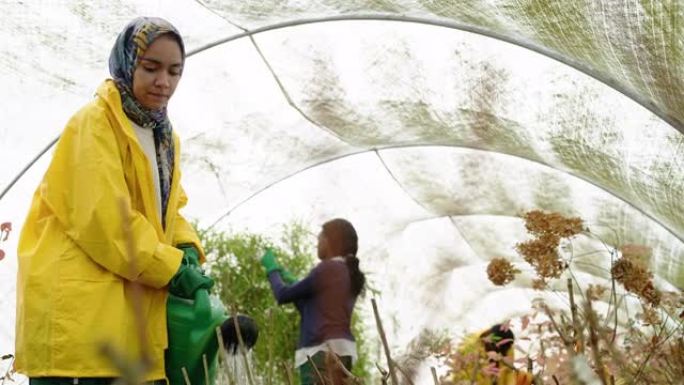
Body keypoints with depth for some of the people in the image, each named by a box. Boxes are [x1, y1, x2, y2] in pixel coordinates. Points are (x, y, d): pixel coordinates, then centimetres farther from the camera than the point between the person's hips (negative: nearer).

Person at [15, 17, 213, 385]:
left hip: (131, 306, 8)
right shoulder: (95, 122, -8)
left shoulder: (164, 137, 19)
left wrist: (186, 249, -2)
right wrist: (170, 269, -14)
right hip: (77, 307, -8)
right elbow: (104, 218, -17)